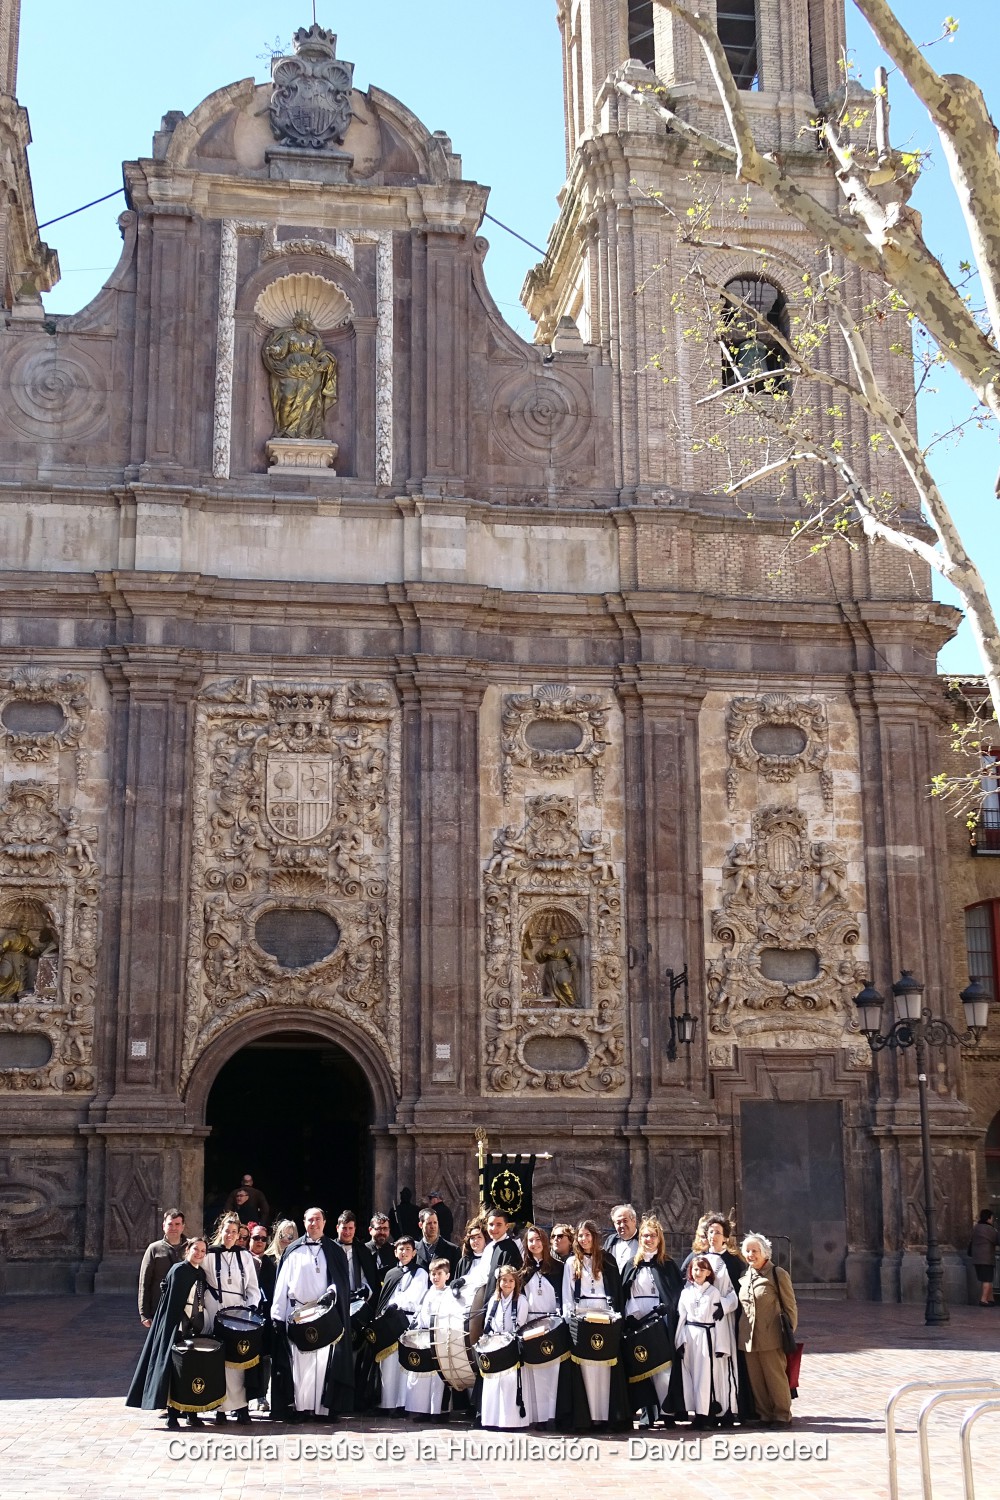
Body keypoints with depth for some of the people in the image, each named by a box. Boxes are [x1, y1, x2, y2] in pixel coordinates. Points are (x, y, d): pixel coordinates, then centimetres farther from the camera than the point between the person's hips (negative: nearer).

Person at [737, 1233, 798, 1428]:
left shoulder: (778, 1274, -4)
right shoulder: (744, 1276, 13)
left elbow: (790, 1306, -2)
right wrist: (741, 1333, 15)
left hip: (770, 1337, -5)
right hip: (748, 1337, 5)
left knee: (775, 1376, 0)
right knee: (755, 1379, 7)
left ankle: (782, 1415, 12)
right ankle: (764, 1415, 17)